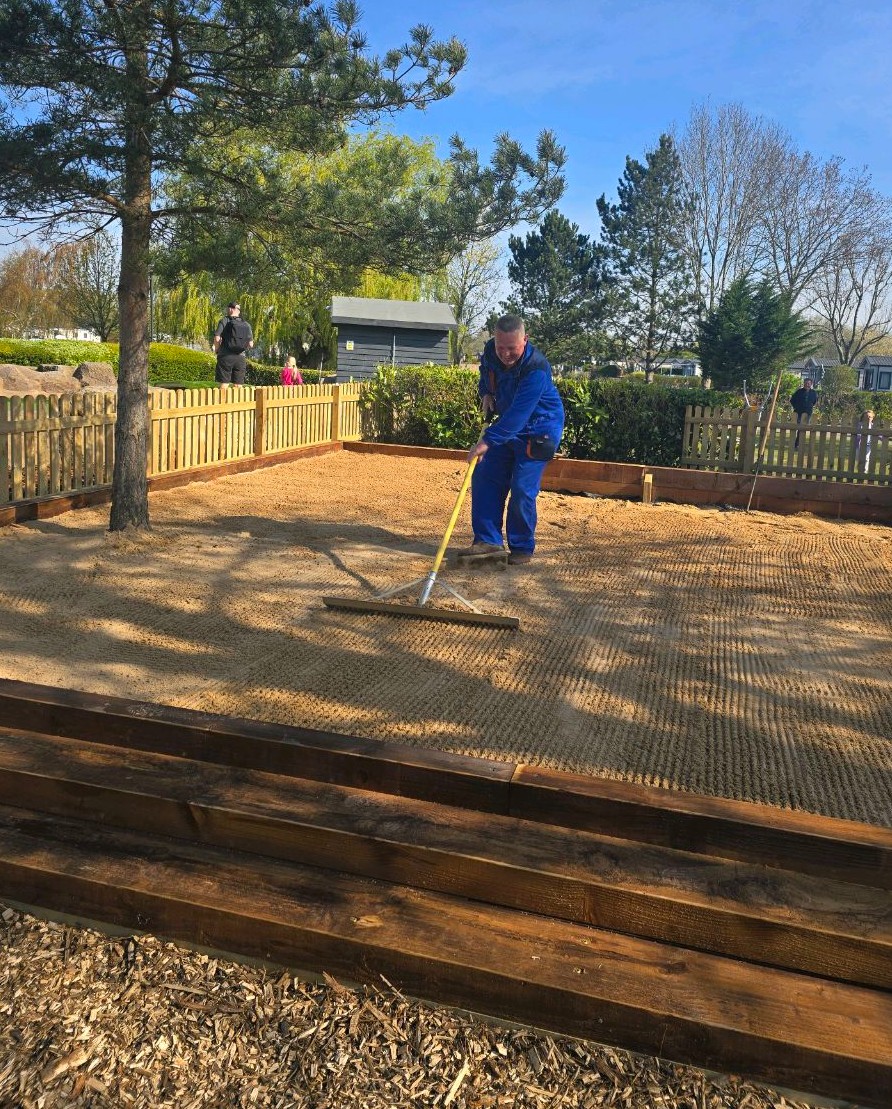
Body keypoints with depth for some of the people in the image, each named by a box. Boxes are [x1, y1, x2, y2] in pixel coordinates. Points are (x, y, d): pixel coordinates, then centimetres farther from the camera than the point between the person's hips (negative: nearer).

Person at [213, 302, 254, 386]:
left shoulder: (224, 322, -4)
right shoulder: (246, 324, 8)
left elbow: (217, 339, -13)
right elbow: (250, 344, 6)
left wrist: (216, 350, 5)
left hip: (226, 357, -3)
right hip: (240, 357, 3)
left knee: (224, 385, -1)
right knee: (238, 386, 6)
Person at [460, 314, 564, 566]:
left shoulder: (536, 368, -32)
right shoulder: (490, 351, -10)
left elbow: (517, 415, -38)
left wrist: (488, 440, -43)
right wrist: (486, 394, 0)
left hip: (538, 430, -7)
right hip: (507, 425, 7)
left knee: (522, 489, -12)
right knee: (483, 477, 2)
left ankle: (522, 548, 4)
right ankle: (488, 539, 9)